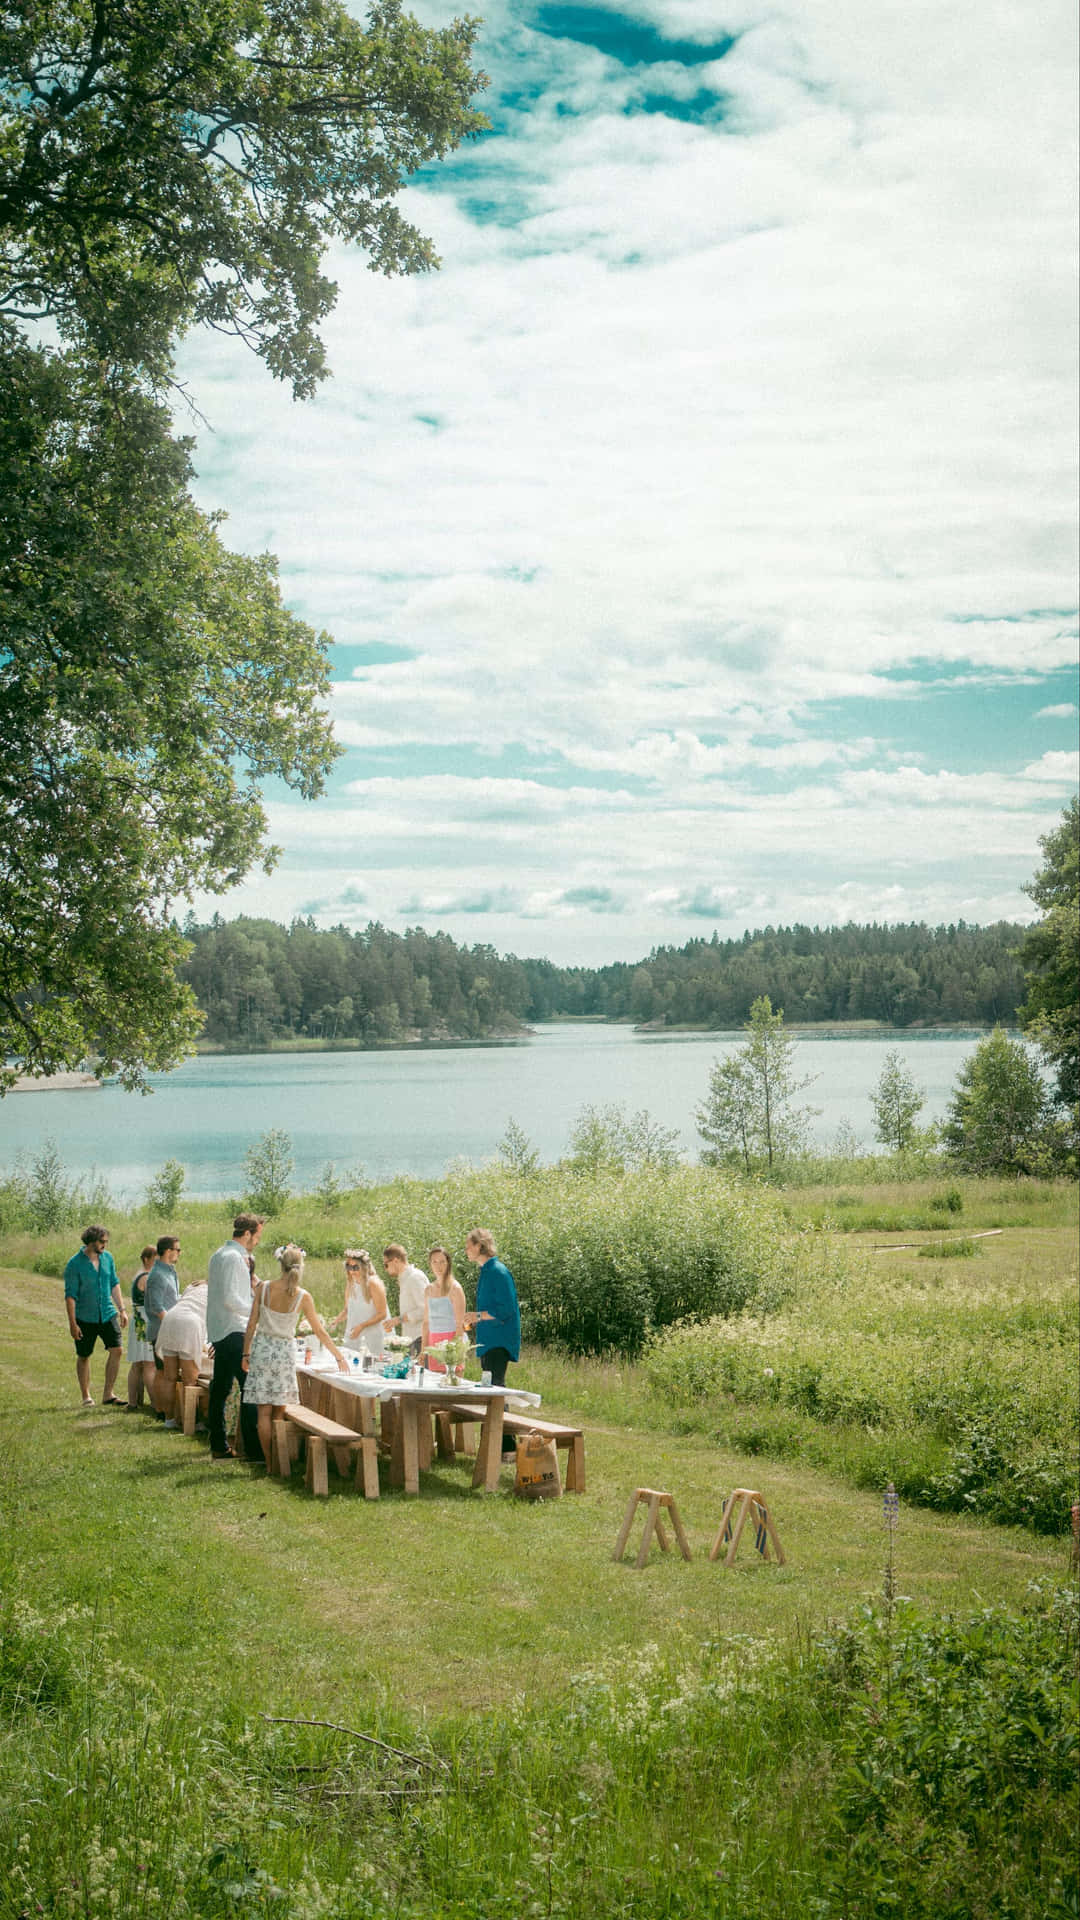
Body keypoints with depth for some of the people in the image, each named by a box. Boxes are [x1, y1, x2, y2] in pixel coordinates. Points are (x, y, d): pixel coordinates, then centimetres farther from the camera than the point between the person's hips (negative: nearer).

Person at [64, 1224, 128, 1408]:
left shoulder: (107, 1258, 2)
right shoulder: (75, 1264, -14)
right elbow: (70, 1295, -12)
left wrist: (121, 1310, 10)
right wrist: (72, 1323, -15)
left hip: (107, 1315, 4)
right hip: (85, 1318, -4)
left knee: (116, 1350, -8)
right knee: (83, 1357, 8)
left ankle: (108, 1394, -2)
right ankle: (86, 1396, 21)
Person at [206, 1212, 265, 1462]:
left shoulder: (218, 1255, 16)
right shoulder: (233, 1258, -15)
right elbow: (231, 1299, -21)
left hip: (218, 1331, 10)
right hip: (234, 1331, -10)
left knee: (220, 1389, 11)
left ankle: (219, 1446, 14)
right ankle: (253, 1448, -10)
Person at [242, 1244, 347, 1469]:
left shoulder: (263, 1288, -7)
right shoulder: (302, 1297, -8)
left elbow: (252, 1324, -3)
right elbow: (319, 1331, -1)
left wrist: (246, 1353, 8)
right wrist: (339, 1357, 9)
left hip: (262, 1348, 1)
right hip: (285, 1351, -1)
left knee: (264, 1411, 5)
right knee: (279, 1412, 10)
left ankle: (269, 1465, 5)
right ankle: (278, 1462, 10)